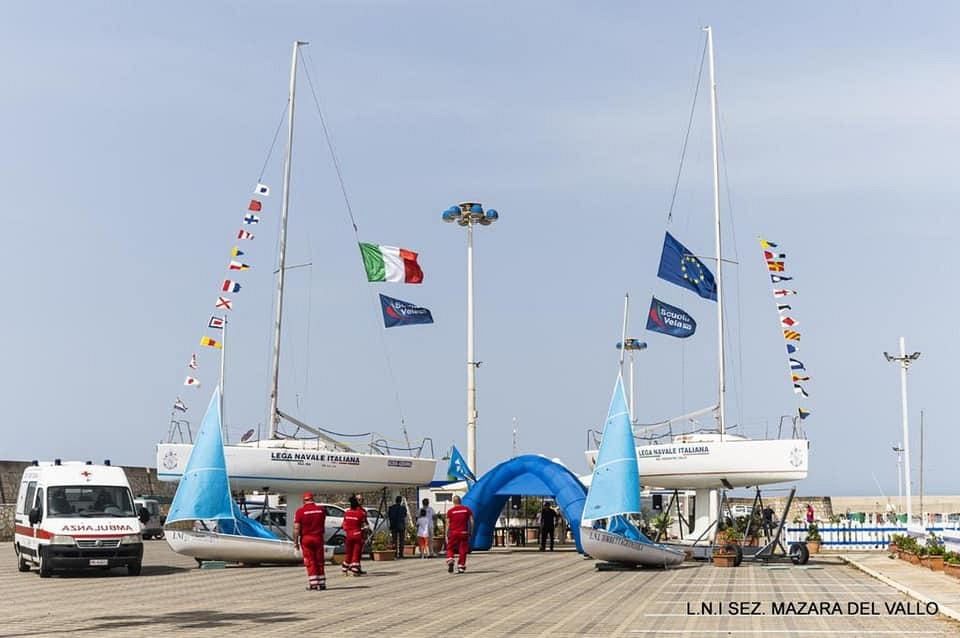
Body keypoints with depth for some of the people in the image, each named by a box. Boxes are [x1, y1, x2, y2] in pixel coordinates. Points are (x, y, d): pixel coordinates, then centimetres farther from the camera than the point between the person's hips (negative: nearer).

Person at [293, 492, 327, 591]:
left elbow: (296, 528, -12)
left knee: (310, 562, 4)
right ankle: (321, 583, 13)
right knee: (319, 561, 11)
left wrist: (295, 542, -7)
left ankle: (313, 584, 1)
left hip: (306, 538, -2)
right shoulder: (321, 509, 1)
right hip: (318, 538, 2)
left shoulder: (300, 511, -10)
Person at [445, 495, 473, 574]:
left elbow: (448, 524, -1)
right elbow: (471, 521, 0)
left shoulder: (450, 511, 0)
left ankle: (450, 561, -10)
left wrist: (447, 535, 4)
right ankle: (461, 567, 5)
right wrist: (470, 531, 7)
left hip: (453, 533, -1)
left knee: (450, 548, 12)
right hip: (464, 532, 1)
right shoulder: (467, 509, 5)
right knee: (463, 550, 7)